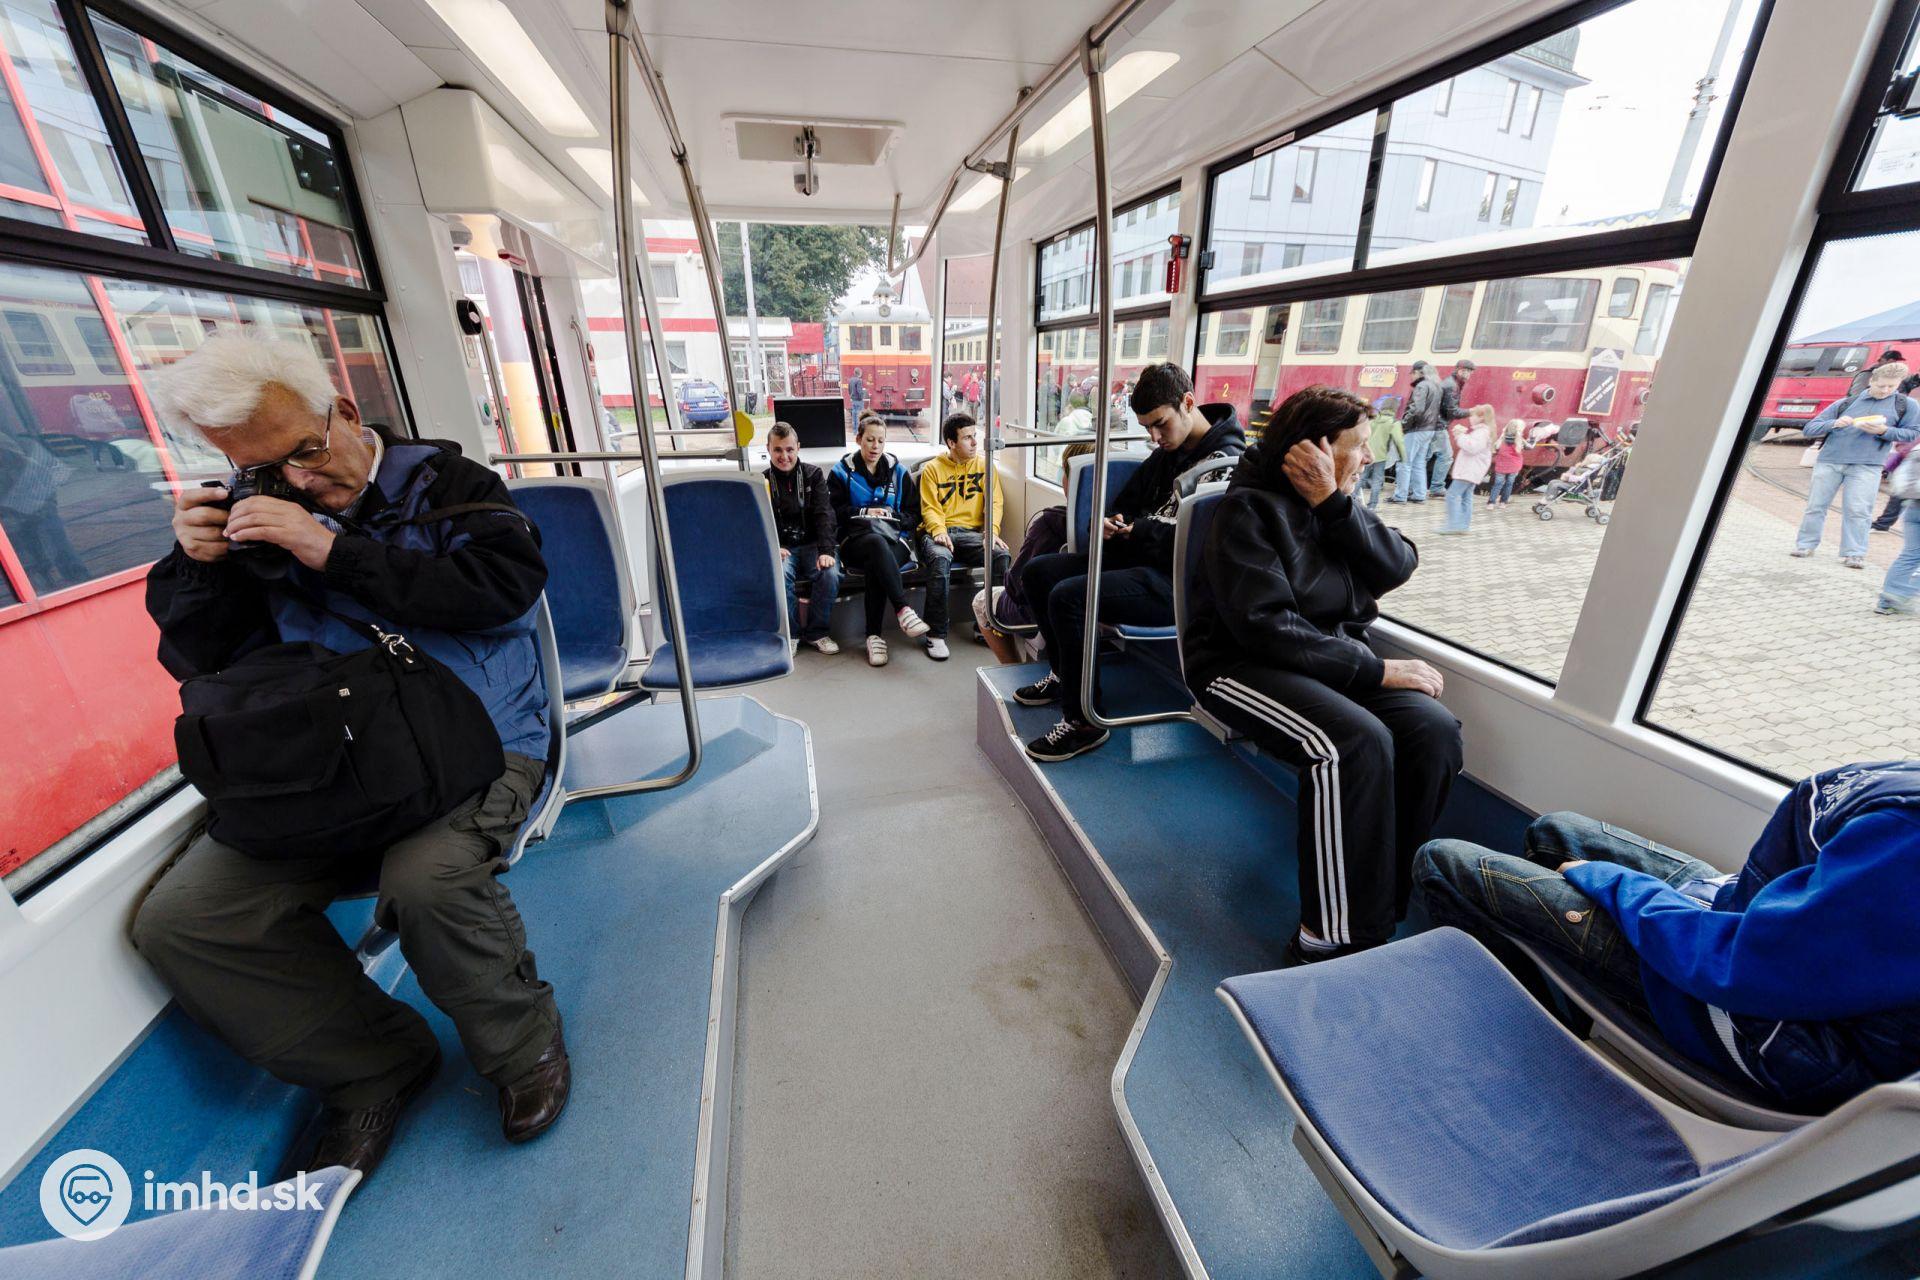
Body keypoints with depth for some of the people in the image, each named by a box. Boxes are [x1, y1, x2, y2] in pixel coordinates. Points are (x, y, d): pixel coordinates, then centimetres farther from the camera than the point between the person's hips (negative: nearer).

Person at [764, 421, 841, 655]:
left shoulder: (813, 474, 7)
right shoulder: (762, 481, 8)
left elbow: (824, 515, -3)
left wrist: (826, 551, -19)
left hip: (812, 543, 1)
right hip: (781, 547, 0)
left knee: (830, 573, -30)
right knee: (781, 574, -34)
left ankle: (817, 632, -8)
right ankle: (790, 633, -12)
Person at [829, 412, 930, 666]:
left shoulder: (898, 471, 19)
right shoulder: (841, 472, 13)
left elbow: (912, 514, 15)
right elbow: (834, 513, 3)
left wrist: (888, 515, -3)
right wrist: (865, 512, -6)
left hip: (894, 541, 1)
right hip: (855, 542, -1)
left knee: (875, 567, -35)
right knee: (877, 542, -39)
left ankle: (874, 636, -31)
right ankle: (902, 610, -47)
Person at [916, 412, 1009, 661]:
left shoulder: (984, 465, 16)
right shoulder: (932, 468, 11)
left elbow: (994, 502, 6)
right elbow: (929, 508, 2)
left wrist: (991, 530, -13)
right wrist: (938, 531, -19)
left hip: (972, 532, 2)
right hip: (940, 531, -2)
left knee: (1002, 555, -29)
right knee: (939, 559, -37)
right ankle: (936, 635, -29)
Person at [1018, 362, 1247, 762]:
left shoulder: (1228, 461, -12)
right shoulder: (1166, 454, 14)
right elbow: (1126, 502, 24)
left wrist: (1138, 529, -18)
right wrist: (1106, 524, 1)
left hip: (1178, 583, -10)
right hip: (1138, 560, 10)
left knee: (1067, 596, -29)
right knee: (1038, 572, 5)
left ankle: (1083, 721, -16)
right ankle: (1063, 674, 19)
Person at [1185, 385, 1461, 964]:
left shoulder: (1334, 504, 13)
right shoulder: (1250, 508, -11)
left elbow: (1397, 566, -2)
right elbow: (1266, 626, -21)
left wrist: (1333, 503, -12)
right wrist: (1374, 670, -19)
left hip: (1334, 653, 7)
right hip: (1246, 663, -7)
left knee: (1434, 730, -16)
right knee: (1357, 741, -31)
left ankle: (1382, 905, -6)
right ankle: (1335, 937, -19)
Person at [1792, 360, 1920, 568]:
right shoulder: (1844, 404, 11)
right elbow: (1809, 429, 8)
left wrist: (1884, 431, -9)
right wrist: (1833, 424, -12)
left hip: (1867, 465, -1)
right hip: (1829, 461, 1)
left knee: (1857, 511, -6)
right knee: (1816, 505, 2)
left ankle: (1854, 554, -3)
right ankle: (1805, 545, 10)